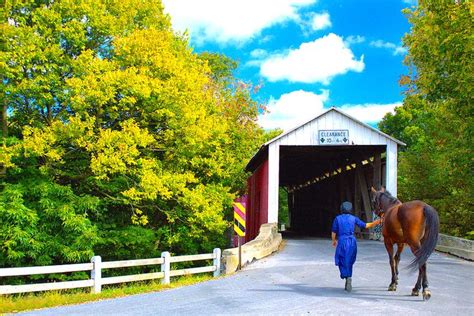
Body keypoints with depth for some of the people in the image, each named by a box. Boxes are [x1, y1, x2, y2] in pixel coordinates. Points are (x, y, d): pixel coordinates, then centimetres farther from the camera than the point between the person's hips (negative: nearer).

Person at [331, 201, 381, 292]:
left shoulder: (337, 218, 0)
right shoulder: (354, 218, 4)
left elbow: (333, 233, 1)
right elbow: (365, 225, 9)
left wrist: (334, 241, 20)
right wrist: (375, 223, 22)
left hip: (342, 241, -2)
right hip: (352, 242, 2)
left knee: (343, 262, 9)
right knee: (349, 262, 15)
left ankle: (348, 277, -15)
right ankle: (347, 284, 11)